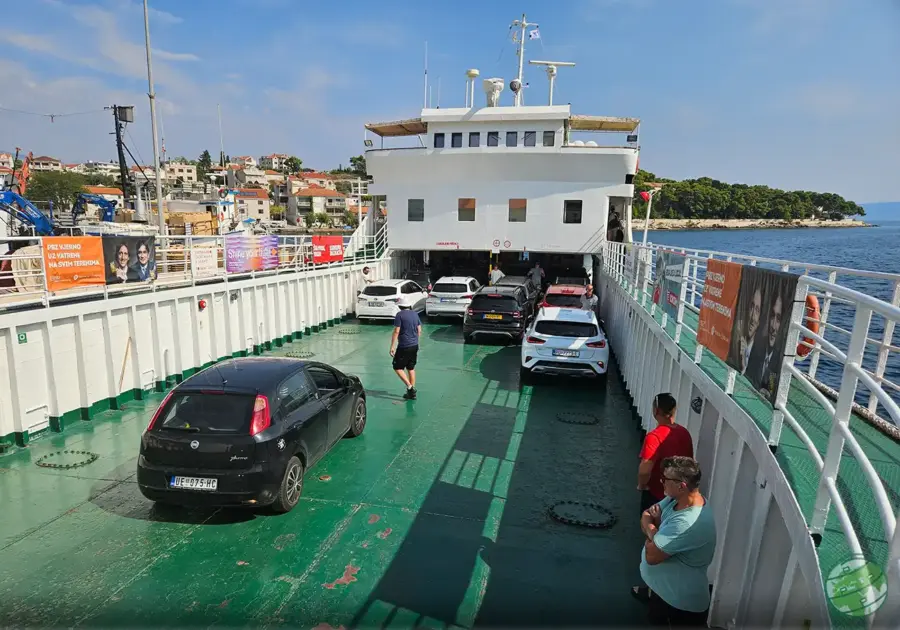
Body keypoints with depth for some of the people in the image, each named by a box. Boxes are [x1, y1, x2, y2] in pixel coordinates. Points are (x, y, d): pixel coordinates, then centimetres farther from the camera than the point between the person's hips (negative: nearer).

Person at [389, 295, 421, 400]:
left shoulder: (400, 315, -12)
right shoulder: (415, 314, 8)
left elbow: (396, 332, -15)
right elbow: (419, 330, 12)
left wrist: (392, 347, -12)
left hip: (404, 346, -7)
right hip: (415, 346, 7)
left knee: (397, 367, 5)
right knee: (411, 368, 14)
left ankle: (410, 387, -6)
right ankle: (412, 393, 17)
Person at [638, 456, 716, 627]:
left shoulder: (688, 523, -36)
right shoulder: (676, 499, -8)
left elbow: (652, 555, -30)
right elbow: (646, 516, 3)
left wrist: (649, 524, -13)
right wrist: (654, 531, -19)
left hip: (683, 602, -8)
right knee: (656, 622, 27)